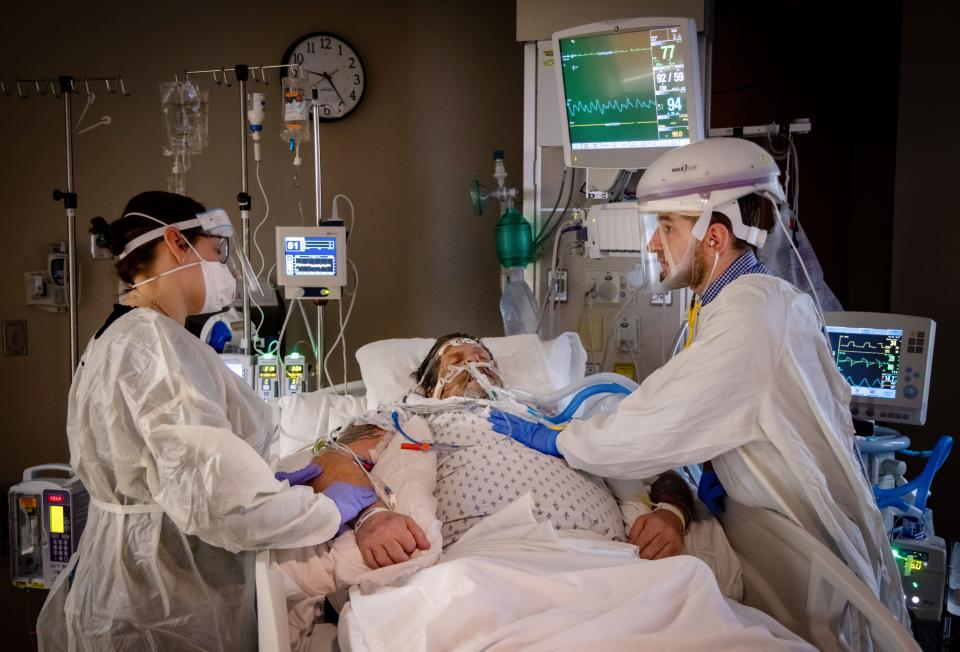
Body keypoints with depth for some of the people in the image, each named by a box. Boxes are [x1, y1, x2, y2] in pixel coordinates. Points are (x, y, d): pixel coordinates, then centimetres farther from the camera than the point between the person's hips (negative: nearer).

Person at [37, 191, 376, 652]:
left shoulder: (119, 336, 10)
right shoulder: (152, 342, -22)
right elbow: (214, 498, -31)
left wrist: (269, 481, 5)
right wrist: (330, 509, -18)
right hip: (168, 606, -10)